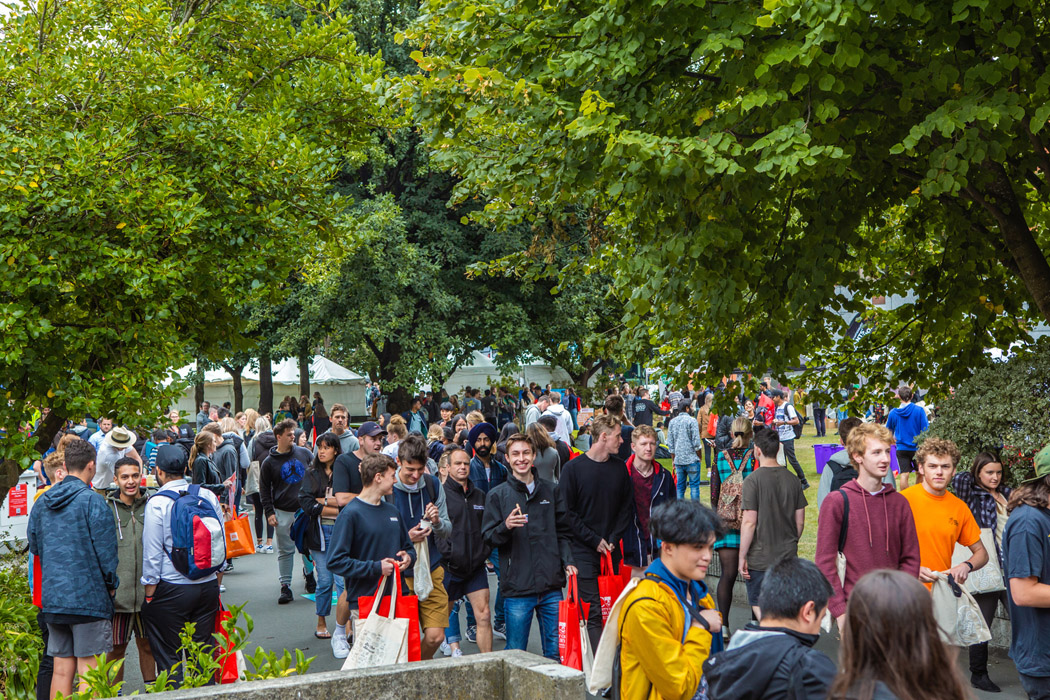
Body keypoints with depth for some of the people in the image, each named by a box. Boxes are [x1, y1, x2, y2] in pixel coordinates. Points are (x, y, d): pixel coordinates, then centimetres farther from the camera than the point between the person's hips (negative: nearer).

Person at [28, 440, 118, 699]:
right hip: (88, 597, -6)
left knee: (61, 670, 10)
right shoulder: (92, 501, -11)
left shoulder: (41, 503, 9)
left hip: (52, 597, 6)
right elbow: (105, 548, -11)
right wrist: (111, 583, 3)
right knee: (88, 671, -3)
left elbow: (34, 547, 18)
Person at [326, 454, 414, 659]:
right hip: (363, 602, -6)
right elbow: (335, 562, -14)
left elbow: (408, 548, 25)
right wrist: (376, 567, -16)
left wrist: (408, 557, 2)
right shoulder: (351, 514, -8)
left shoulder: (392, 512, 14)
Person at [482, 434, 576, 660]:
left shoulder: (551, 491, 12)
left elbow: (563, 532, 16)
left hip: (551, 585, 2)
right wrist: (505, 527, -19)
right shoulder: (497, 495, 4)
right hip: (517, 587, -2)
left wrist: (568, 561, 2)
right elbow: (488, 538, 0)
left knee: (556, 652, 7)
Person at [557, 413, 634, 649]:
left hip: (612, 550, 4)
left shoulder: (620, 467, 9)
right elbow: (567, 512, -6)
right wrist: (594, 540, -10)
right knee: (592, 610, -8)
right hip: (584, 550, -4)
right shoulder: (573, 468, -5)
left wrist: (614, 538, -2)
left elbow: (627, 507, 12)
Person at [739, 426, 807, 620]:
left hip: (760, 558, -5)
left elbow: (749, 522, -15)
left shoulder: (753, 480, -13)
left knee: (759, 604, 4)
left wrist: (742, 556, -8)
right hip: (788, 557, 5)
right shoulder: (792, 479, 2)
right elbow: (800, 521, 7)